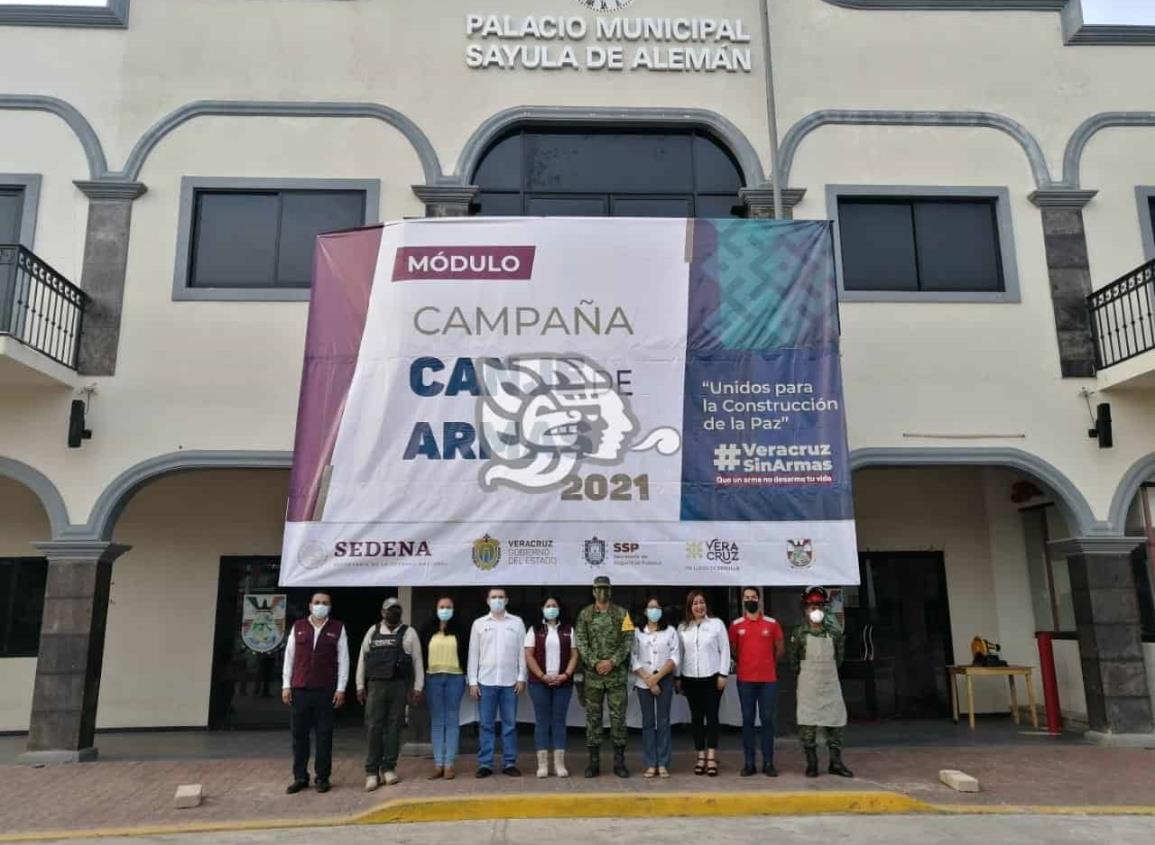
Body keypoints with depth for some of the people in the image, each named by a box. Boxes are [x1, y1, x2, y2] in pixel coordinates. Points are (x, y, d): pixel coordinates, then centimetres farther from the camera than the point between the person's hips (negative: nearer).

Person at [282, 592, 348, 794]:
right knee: (299, 734, 6)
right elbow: (289, 656, 10)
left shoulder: (338, 629, 5)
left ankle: (322, 777, 13)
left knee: (324, 735, 3)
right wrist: (286, 685, 4)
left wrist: (341, 688, -3)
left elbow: (343, 659, 3)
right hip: (300, 689, 2)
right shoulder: (298, 627, 9)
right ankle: (300, 777, 17)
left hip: (326, 691, -1)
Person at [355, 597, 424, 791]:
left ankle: (389, 767, 14)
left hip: (399, 686, -1)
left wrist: (417, 688, -3)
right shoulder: (372, 632, 10)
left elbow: (417, 661, 2)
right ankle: (372, 771, 6)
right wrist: (360, 686, 6)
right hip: (376, 685, 1)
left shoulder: (409, 633, 4)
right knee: (373, 727, -1)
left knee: (394, 727, 3)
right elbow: (362, 659, 10)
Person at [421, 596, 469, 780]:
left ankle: (449, 765, 6)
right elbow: (422, 655, 8)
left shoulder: (459, 631, 4)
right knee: (436, 722, 6)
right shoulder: (429, 632, 7)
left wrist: (468, 676, -3)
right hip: (433, 678, 2)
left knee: (452, 721, 2)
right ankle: (438, 764, 11)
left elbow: (466, 654, 4)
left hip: (454, 678, -1)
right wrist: (421, 680, 3)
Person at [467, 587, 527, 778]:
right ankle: (485, 764, 11)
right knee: (485, 725, 4)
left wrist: (521, 678, -2)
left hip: (510, 681, 0)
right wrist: (472, 681, 0)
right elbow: (473, 653, 5)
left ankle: (509, 763, 13)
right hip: (486, 681, 0)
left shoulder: (516, 623, 6)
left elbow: (522, 652, 5)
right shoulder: (479, 624, 7)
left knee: (510, 724, 5)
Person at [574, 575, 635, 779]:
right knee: (593, 717, 4)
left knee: (618, 717, 2)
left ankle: (619, 761, 11)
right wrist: (595, 663, -12)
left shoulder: (622, 614, 5)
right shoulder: (584, 614, 5)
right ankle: (593, 761, 12)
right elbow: (581, 642, -1)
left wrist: (612, 662, -12)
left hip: (617, 674, 0)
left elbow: (628, 641, -2)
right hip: (592, 674, 0)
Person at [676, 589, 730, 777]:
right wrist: (678, 677, 7)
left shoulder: (717, 624, 0)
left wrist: (723, 674, -7)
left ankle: (711, 757, 1)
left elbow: (724, 650, -1)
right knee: (696, 717, 7)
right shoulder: (682, 627, 7)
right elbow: (679, 653, 9)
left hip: (712, 677, -3)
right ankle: (700, 756, 14)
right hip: (690, 678, 3)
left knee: (711, 716, -2)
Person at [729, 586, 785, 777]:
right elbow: (732, 650, 12)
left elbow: (780, 649, 10)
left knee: (767, 720, 3)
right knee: (747, 720, 4)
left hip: (768, 679, 0)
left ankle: (768, 763, 10)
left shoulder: (772, 623, 2)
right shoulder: (736, 625, 2)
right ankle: (749, 763, 10)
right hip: (745, 680, 0)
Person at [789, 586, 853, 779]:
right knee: (808, 723, -1)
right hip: (808, 686, -2)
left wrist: (828, 672, 12)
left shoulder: (834, 632, 2)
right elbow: (794, 660, 4)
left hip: (831, 684, 3)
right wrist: (802, 676, 7)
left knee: (836, 722, 4)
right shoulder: (799, 633, -4)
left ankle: (836, 763, 15)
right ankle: (811, 764, 9)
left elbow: (838, 658, 13)